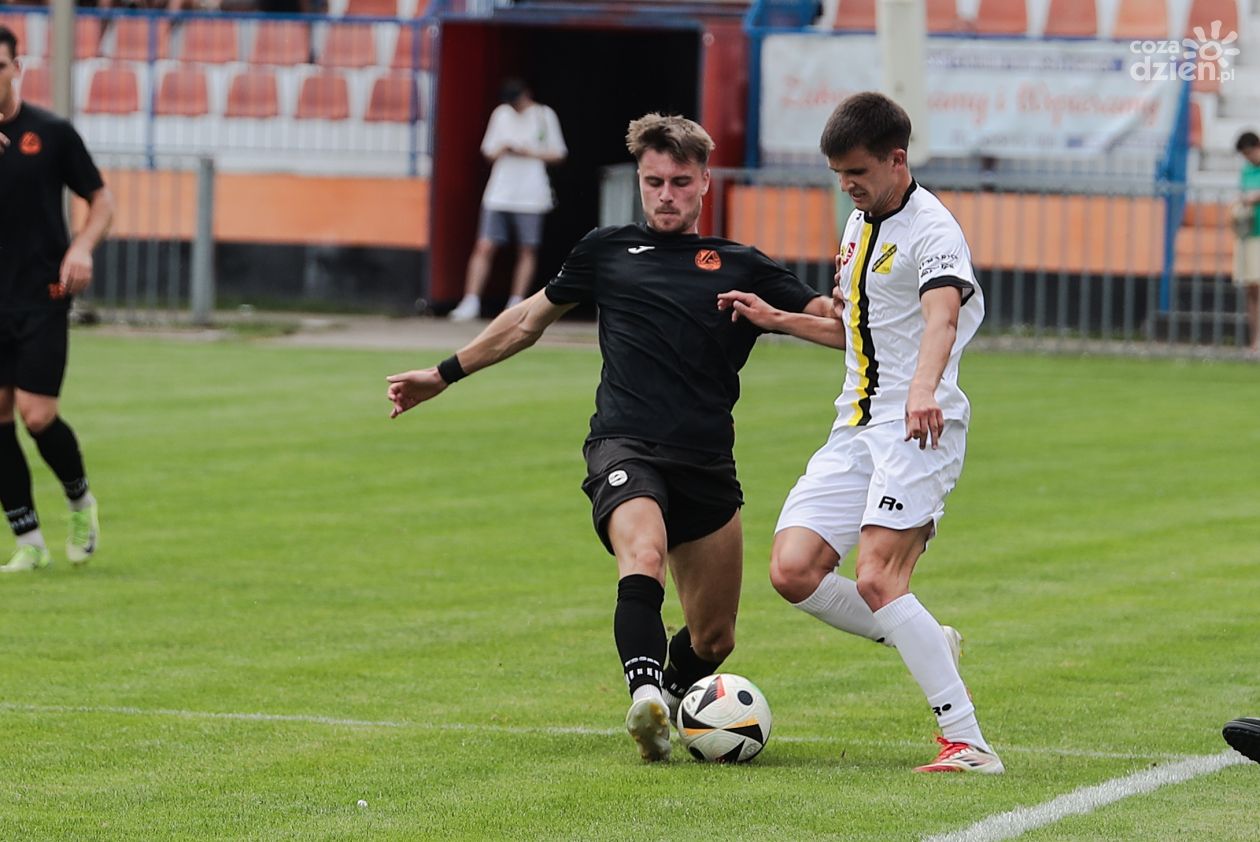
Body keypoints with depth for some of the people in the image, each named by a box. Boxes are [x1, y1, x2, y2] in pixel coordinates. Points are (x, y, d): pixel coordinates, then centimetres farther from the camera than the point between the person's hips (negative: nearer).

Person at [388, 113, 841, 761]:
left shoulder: (741, 267, 13)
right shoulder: (608, 251, 17)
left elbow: (834, 322, 6)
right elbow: (528, 320, 30)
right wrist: (445, 374, 33)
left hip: (707, 465, 2)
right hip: (623, 447, -2)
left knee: (713, 640, 8)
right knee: (643, 555, -35)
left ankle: (671, 696, 38)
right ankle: (645, 693, -51)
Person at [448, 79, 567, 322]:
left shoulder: (544, 115, 2)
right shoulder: (501, 114, 10)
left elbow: (558, 153, 4)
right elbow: (489, 151, 13)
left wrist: (530, 153, -11)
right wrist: (502, 150, -9)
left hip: (531, 196, -2)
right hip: (499, 194, 2)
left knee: (527, 250, 1)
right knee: (484, 247, -6)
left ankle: (517, 302, 9)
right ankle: (471, 302, -5)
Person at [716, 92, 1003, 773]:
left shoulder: (931, 230, -12)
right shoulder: (858, 225, 17)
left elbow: (941, 316, -33)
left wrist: (922, 390, -51)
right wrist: (775, 318, 31)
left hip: (916, 426, -8)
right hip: (856, 427, 8)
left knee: (876, 580, -23)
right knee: (793, 571, -6)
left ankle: (968, 743, -21)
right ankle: (928, 646, 14)